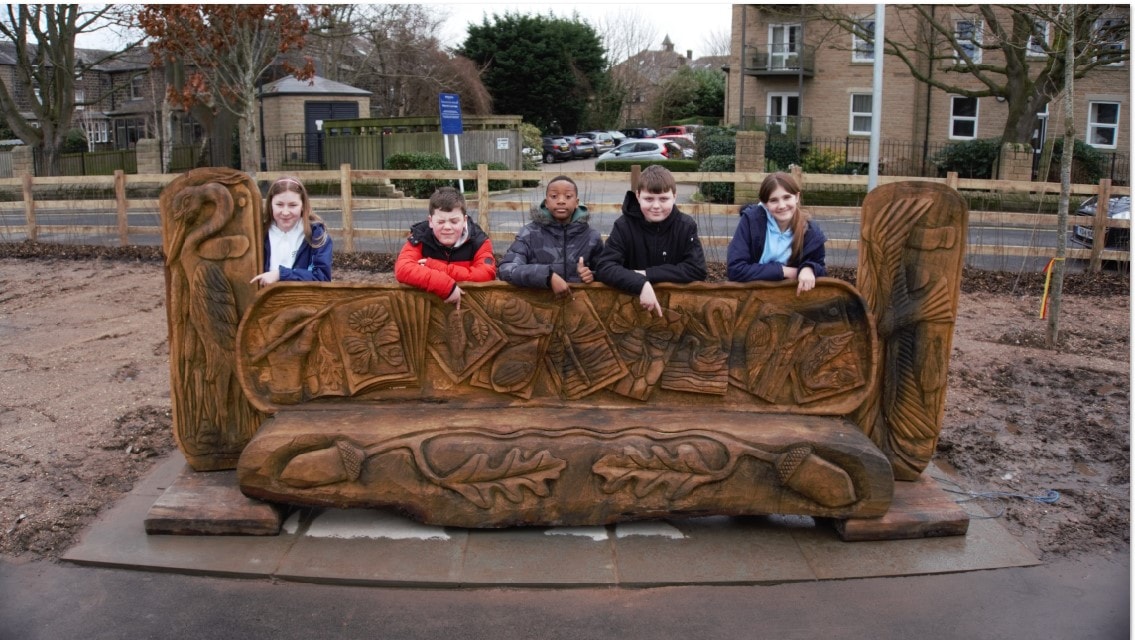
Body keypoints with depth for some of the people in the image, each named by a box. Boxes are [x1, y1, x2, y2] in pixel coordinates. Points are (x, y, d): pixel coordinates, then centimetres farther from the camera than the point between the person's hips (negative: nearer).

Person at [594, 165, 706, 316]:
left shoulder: (686, 226, -3)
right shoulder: (624, 225, -5)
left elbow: (697, 270, -11)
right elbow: (604, 268, -14)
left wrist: (647, 274, -15)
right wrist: (641, 283, -29)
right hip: (632, 301, 0)